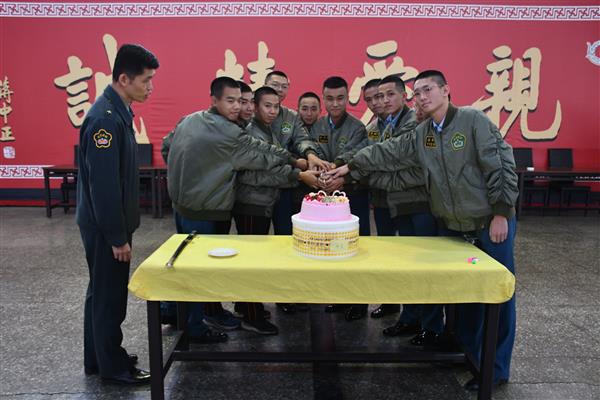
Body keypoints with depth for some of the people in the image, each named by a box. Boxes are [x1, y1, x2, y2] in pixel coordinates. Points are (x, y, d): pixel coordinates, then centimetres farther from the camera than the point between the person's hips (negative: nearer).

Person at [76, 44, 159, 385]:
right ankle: (113, 367, 21)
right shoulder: (105, 118, -22)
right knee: (109, 295, 4)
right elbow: (103, 185, -25)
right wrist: (117, 237, -20)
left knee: (104, 292, 19)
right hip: (104, 228, -10)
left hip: (111, 223, 10)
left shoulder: (118, 111, 9)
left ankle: (99, 358, 34)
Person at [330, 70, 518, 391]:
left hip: (490, 225, -5)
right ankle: (465, 351, 32)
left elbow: (501, 166, -15)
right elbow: (387, 153, 9)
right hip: (452, 227, 5)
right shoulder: (420, 134, 5)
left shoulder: (473, 120, -13)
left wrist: (501, 214, -15)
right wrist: (351, 166, 5)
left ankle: (496, 368, 19)